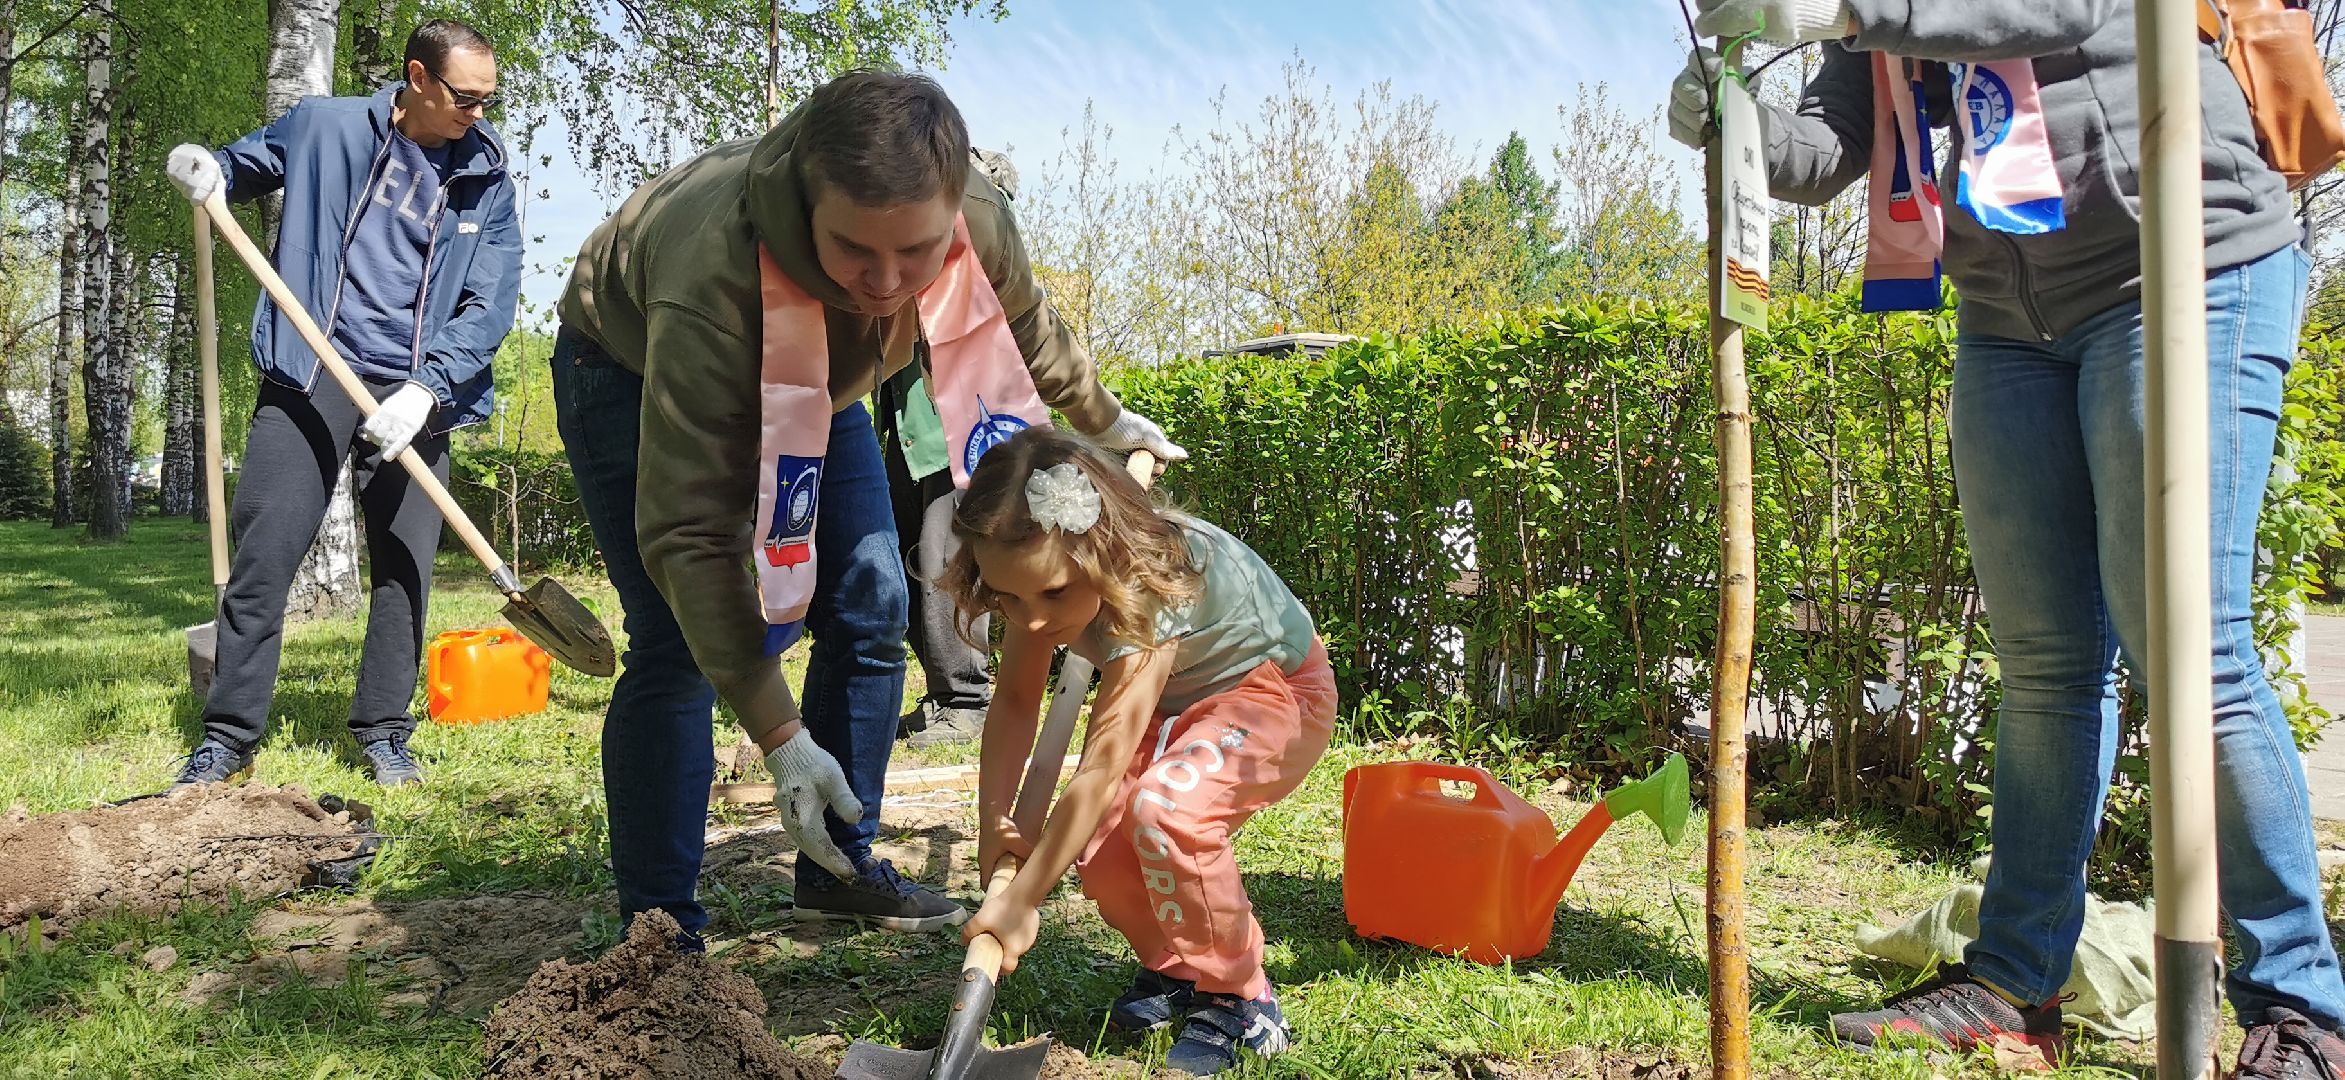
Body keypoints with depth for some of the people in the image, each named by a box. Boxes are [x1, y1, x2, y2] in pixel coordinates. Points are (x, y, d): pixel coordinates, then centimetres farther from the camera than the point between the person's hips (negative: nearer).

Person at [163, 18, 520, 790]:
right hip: (309, 380, -1)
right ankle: (229, 734, 9)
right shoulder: (324, 127, 0)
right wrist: (207, 172, -7)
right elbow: (247, 164, 18)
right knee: (261, 558, -2)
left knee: (404, 568, 2)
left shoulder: (486, 179, 1)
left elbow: (490, 305, -5)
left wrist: (425, 389, -18)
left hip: (412, 398, 1)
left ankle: (383, 733, 17)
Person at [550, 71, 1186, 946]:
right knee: (676, 642, -16)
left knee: (870, 611, 1)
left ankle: (839, 870, 17)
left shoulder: (976, 223, -30)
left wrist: (1105, 420, 15)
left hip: (814, 380, 5)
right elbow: (688, 534, -42)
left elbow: (1024, 324, -2)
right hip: (632, 369, -5)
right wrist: (779, 737, -43)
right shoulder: (713, 277, -46)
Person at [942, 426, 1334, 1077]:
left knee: (1164, 807, -33)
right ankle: (1173, 967, 18)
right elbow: (1015, 700, -10)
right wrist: (993, 821, -22)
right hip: (1176, 702, 7)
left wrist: (1021, 901, -37)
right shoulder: (1044, 575, -19)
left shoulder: (1150, 586, -40)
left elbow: (1102, 768, -41)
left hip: (1276, 689, -7)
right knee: (1101, 851, -13)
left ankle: (1238, 999, -12)